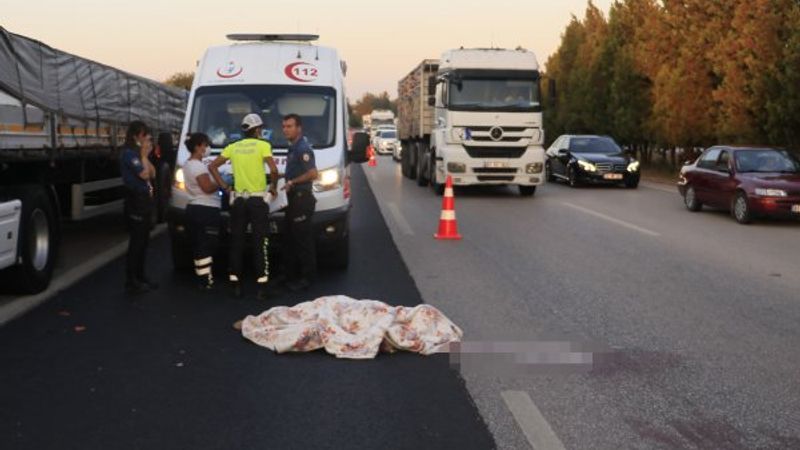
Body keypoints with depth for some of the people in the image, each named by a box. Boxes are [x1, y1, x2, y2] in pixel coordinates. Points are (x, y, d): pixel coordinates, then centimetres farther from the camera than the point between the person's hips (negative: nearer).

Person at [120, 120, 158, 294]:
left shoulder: (138, 154, 16)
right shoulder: (129, 153, -13)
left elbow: (153, 174, 13)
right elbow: (144, 174, -21)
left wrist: (146, 156, 5)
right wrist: (144, 155, -9)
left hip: (145, 200, 10)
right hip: (136, 201, -10)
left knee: (143, 241, 14)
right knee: (136, 242, -8)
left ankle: (140, 277, 22)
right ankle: (131, 282, -5)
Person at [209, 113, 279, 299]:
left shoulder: (233, 147, 9)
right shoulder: (263, 145, -4)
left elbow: (212, 166, 8)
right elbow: (273, 170, -16)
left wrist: (224, 187, 9)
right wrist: (274, 186, 0)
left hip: (238, 200, 4)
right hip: (258, 200, -4)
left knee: (237, 243, 9)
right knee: (260, 244, 0)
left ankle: (236, 286, 10)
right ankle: (262, 287, -3)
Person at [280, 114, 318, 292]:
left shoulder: (303, 148, -15)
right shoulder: (294, 147, 16)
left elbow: (313, 174, -24)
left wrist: (292, 182, -17)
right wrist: (290, 182, 12)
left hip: (302, 199, -11)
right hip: (294, 199, 11)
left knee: (303, 241, -5)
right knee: (290, 239, 15)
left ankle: (306, 278, 1)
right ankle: (290, 275, 24)